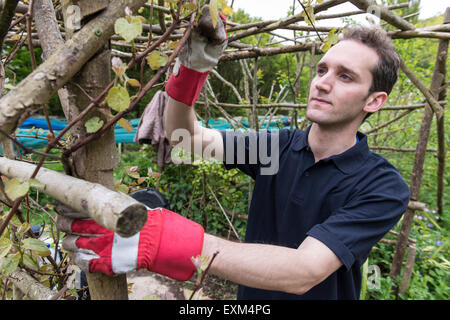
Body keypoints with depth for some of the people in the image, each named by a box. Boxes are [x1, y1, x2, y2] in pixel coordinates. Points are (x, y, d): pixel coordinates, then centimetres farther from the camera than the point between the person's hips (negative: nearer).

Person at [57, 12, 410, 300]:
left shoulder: (383, 187, -21)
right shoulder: (279, 145, -8)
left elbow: (304, 271, -33)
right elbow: (185, 135, -10)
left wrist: (175, 243, -44)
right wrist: (191, 68, -28)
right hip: (250, 296, 4)